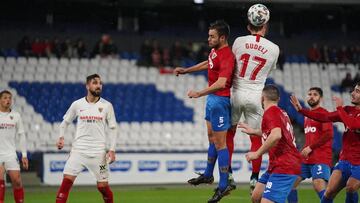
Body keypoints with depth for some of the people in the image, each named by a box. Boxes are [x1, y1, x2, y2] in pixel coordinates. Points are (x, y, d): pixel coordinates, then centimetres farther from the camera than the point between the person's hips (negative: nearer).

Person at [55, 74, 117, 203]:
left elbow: (112, 128, 5)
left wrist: (112, 150, -4)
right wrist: (61, 137, -1)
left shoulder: (107, 106, 1)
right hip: (78, 149, 1)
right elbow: (65, 122, 16)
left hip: (98, 152, 0)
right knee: (67, 180, -12)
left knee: (103, 186, 1)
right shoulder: (77, 104, 3)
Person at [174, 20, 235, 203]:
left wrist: (199, 93, -34)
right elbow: (209, 63, 27)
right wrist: (186, 70, 34)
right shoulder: (215, 50, 5)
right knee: (212, 138, 21)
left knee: (219, 143, -6)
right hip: (212, 98, 10)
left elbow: (221, 83, -36)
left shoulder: (226, 57, -25)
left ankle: (224, 185, -1)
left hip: (219, 99, -10)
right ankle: (208, 175, 35)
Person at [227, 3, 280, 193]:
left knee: (229, 133, 16)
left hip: (236, 92, 1)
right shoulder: (274, 49, -5)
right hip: (255, 96, 0)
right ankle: (254, 178, 8)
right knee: (256, 139, 9)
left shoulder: (239, 41, -5)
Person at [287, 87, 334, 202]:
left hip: (320, 158, -9)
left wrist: (310, 148, -14)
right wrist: (305, 150, 12)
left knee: (319, 186, -24)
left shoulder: (323, 113, -5)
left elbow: (329, 134, -16)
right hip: (306, 158, 9)